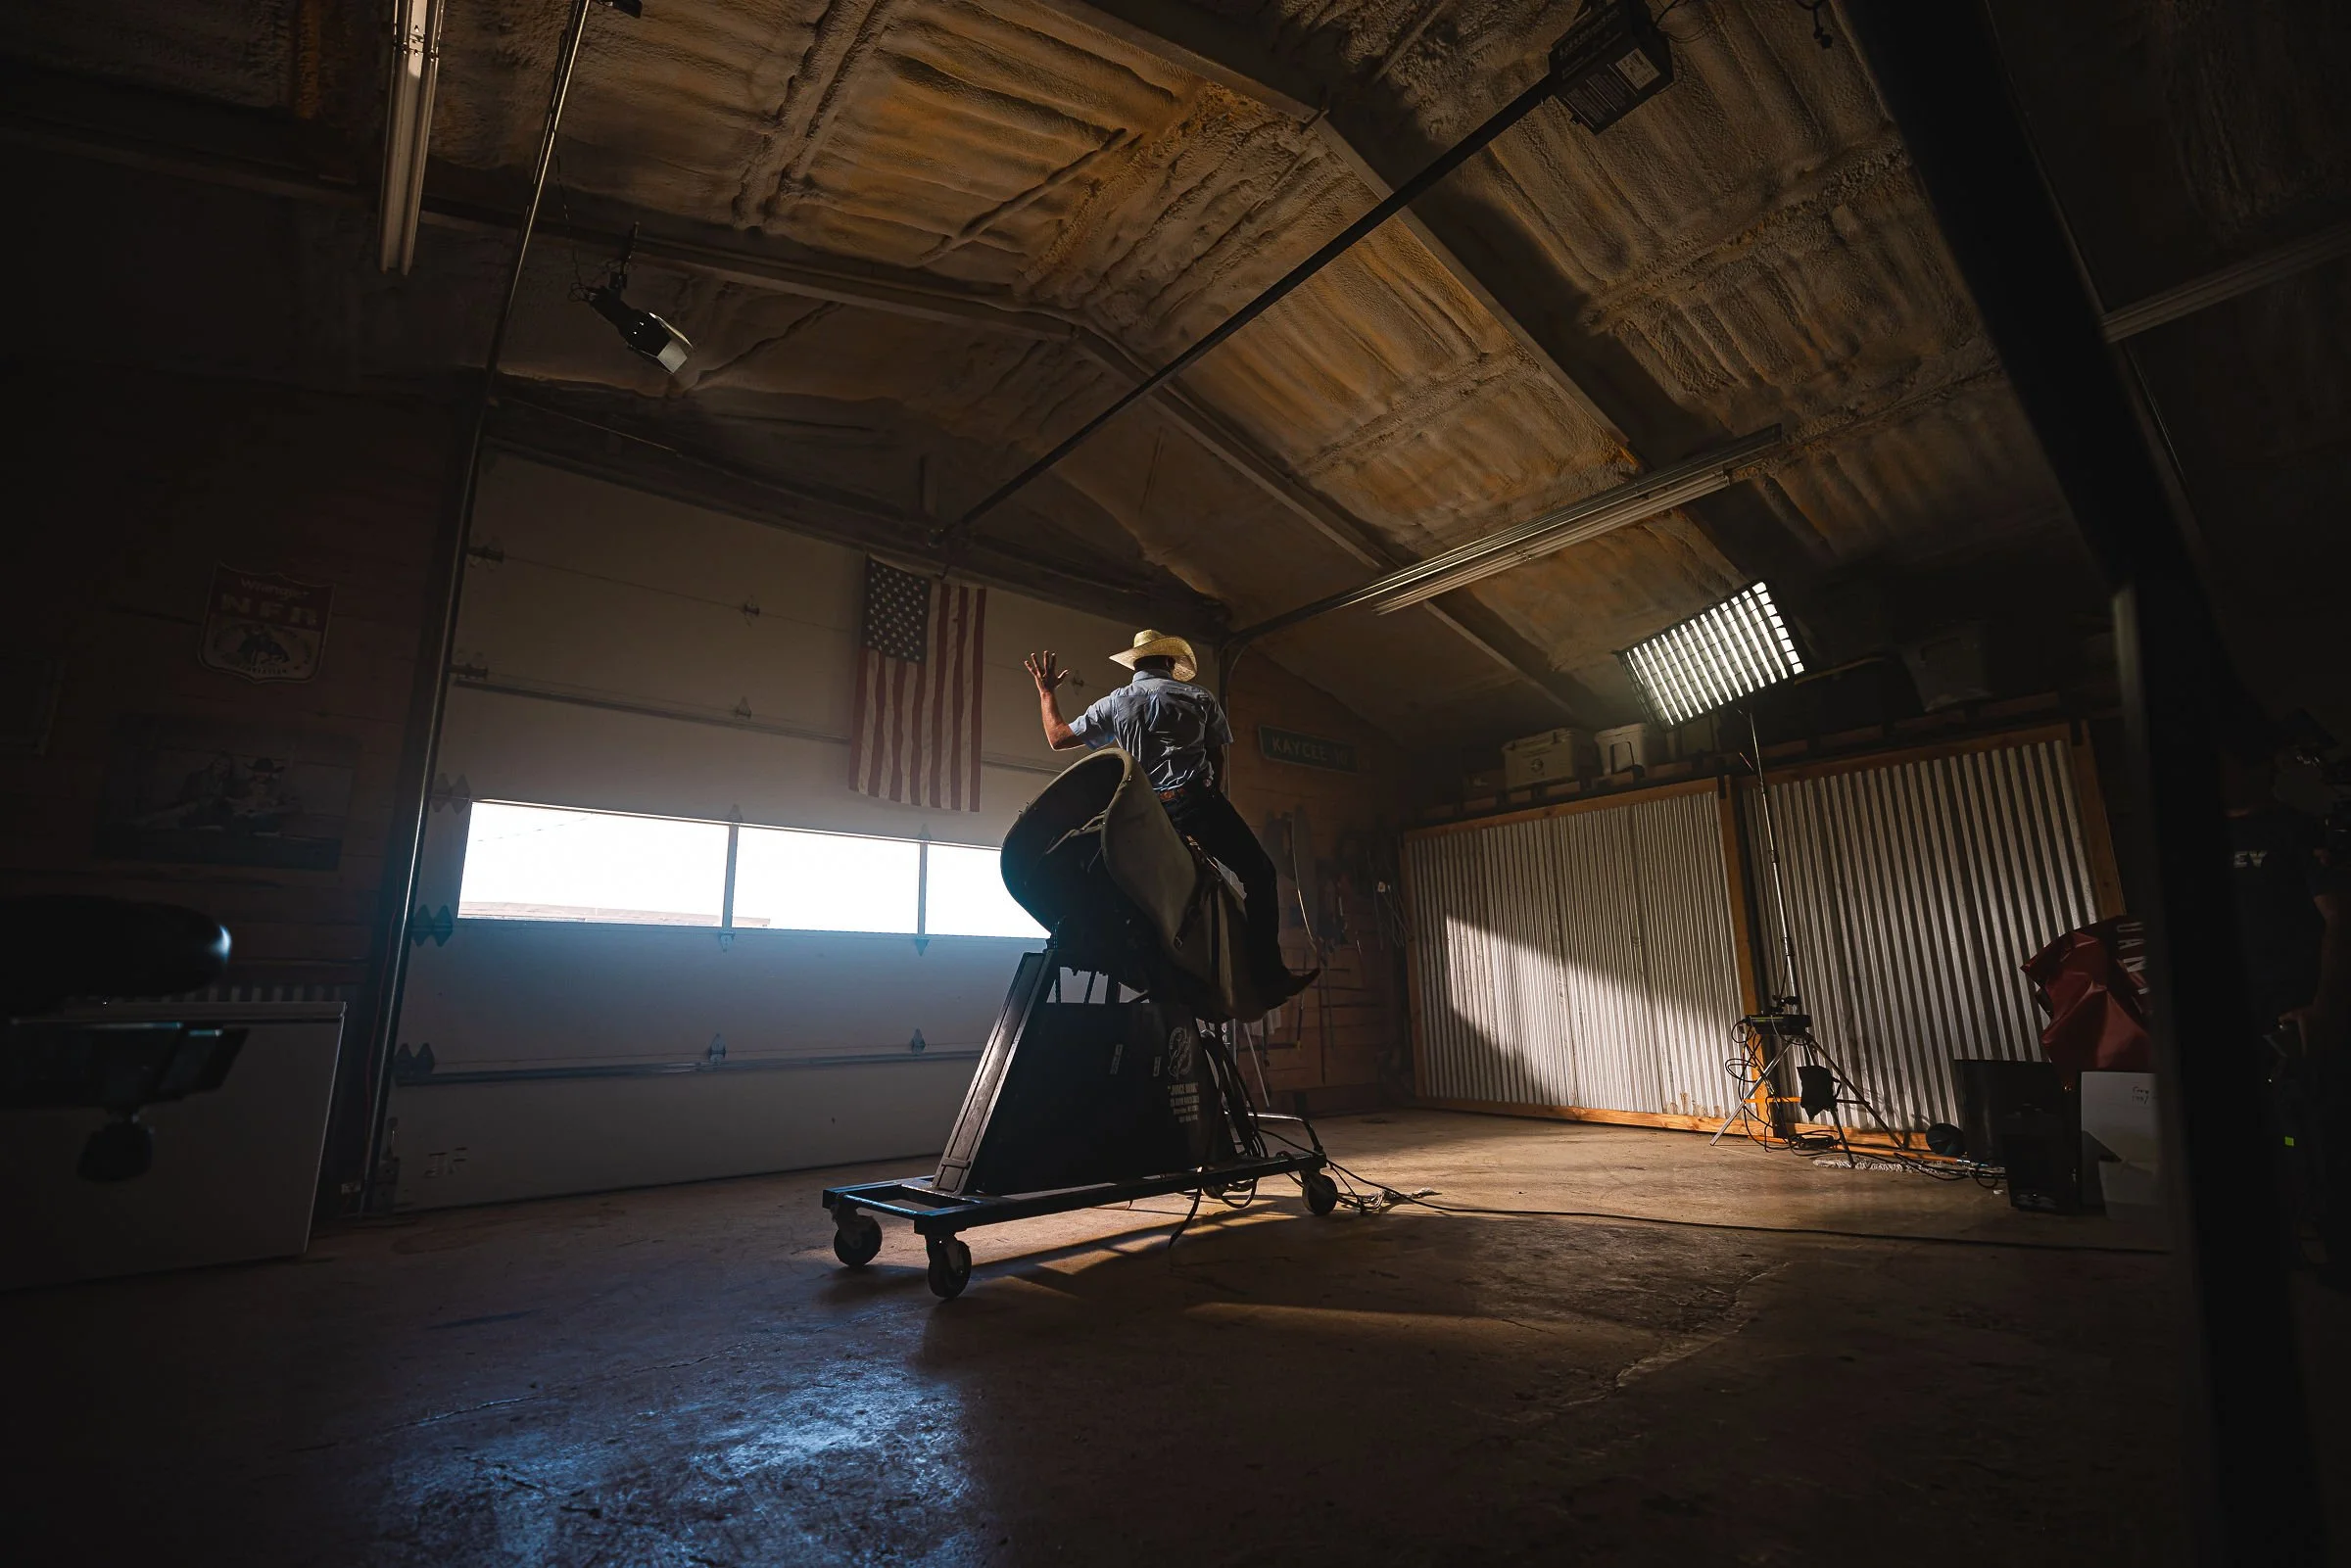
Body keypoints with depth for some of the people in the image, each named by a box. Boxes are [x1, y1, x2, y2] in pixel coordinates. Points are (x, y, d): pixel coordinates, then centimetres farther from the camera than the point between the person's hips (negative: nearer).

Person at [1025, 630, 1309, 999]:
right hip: (1196, 799, -4)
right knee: (1259, 874, 0)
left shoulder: (1113, 704, 13)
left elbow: (1058, 737, 17)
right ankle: (1268, 975, -8)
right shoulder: (1200, 697, 10)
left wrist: (1046, 692, 31)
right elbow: (1219, 756, 9)